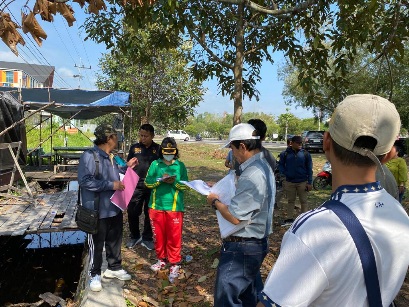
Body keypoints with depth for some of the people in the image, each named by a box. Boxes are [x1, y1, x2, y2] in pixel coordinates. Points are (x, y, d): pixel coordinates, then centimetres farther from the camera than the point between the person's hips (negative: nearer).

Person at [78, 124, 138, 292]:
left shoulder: (111, 157, 8)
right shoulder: (89, 156, -19)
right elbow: (85, 181, -28)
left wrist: (126, 167, 13)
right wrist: (111, 185, -26)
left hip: (114, 208, 8)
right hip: (98, 211, -8)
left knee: (115, 241, 20)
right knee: (97, 244, 9)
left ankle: (114, 268, 39)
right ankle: (95, 274, 28)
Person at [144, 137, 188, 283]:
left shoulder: (180, 165, 1)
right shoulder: (155, 164, 5)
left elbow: (186, 185, -1)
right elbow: (147, 182, -1)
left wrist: (175, 181, -19)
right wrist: (160, 179, -17)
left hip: (174, 207, -2)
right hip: (157, 206, 2)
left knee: (174, 237, 0)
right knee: (158, 235, 13)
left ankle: (175, 264, 12)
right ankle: (161, 259, 32)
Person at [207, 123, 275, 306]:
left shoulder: (252, 175, -27)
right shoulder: (263, 166, 7)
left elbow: (234, 217, -26)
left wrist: (215, 202, -9)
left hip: (242, 248, -10)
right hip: (255, 243, 10)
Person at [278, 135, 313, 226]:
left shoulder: (305, 154, -3)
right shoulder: (285, 153, -3)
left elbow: (309, 169, 0)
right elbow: (280, 165, 8)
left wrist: (309, 182, -3)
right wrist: (283, 173, -9)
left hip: (303, 182, -1)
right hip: (289, 182, 1)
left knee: (303, 201, 7)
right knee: (290, 201, 13)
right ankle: (289, 218, 23)